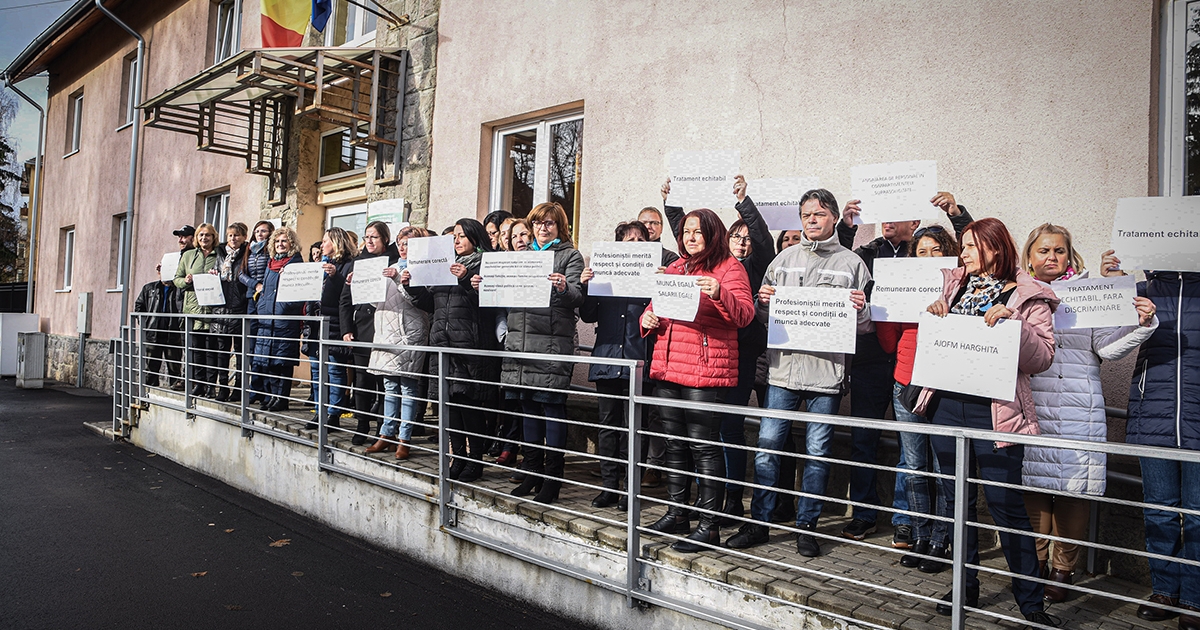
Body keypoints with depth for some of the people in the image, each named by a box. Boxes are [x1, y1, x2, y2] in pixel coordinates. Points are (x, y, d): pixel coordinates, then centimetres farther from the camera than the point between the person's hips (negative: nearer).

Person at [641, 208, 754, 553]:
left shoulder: (729, 268, 0)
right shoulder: (675, 267, 20)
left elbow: (745, 313, -12)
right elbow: (657, 304, 27)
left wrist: (719, 294, -31)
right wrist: (648, 318, 4)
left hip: (706, 371, -7)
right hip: (668, 368, 7)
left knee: (704, 445, -6)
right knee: (674, 443, 13)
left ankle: (709, 526, 2)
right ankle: (677, 513, 25)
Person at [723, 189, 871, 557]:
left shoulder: (852, 263, 6)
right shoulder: (783, 260, 13)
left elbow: (864, 325, 7)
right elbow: (765, 316, 17)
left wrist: (861, 309, -14)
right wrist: (763, 301, -5)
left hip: (826, 372, -2)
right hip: (783, 368, 2)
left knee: (817, 453, 6)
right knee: (767, 447, 3)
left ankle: (806, 526, 19)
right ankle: (758, 523, 15)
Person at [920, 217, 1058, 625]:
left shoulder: (1026, 297, -1)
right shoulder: (953, 286, 13)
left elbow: (1042, 358, -8)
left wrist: (1013, 322, -21)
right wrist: (934, 316, 3)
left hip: (995, 412, -5)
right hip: (947, 405, 5)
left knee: (1006, 505, -1)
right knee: (957, 502, 12)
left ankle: (1030, 600, 14)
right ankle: (966, 587, 25)